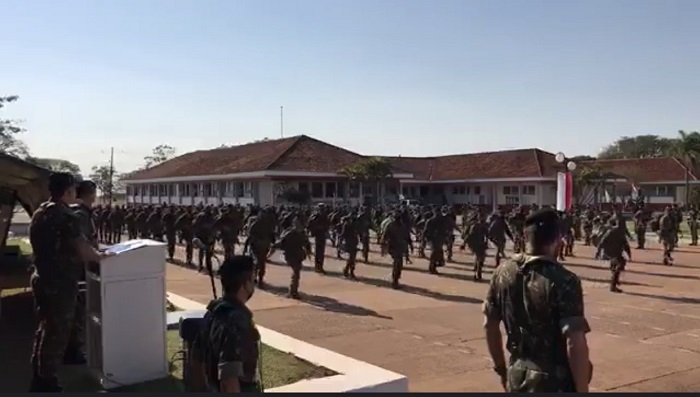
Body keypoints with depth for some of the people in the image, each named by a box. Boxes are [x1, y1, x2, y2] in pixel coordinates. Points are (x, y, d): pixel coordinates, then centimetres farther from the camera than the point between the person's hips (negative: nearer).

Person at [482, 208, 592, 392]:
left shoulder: (503, 273, -1)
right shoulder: (563, 281, -20)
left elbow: (490, 325, 7)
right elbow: (575, 344, -23)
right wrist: (582, 390, -14)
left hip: (517, 376, 6)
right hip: (555, 381, -5)